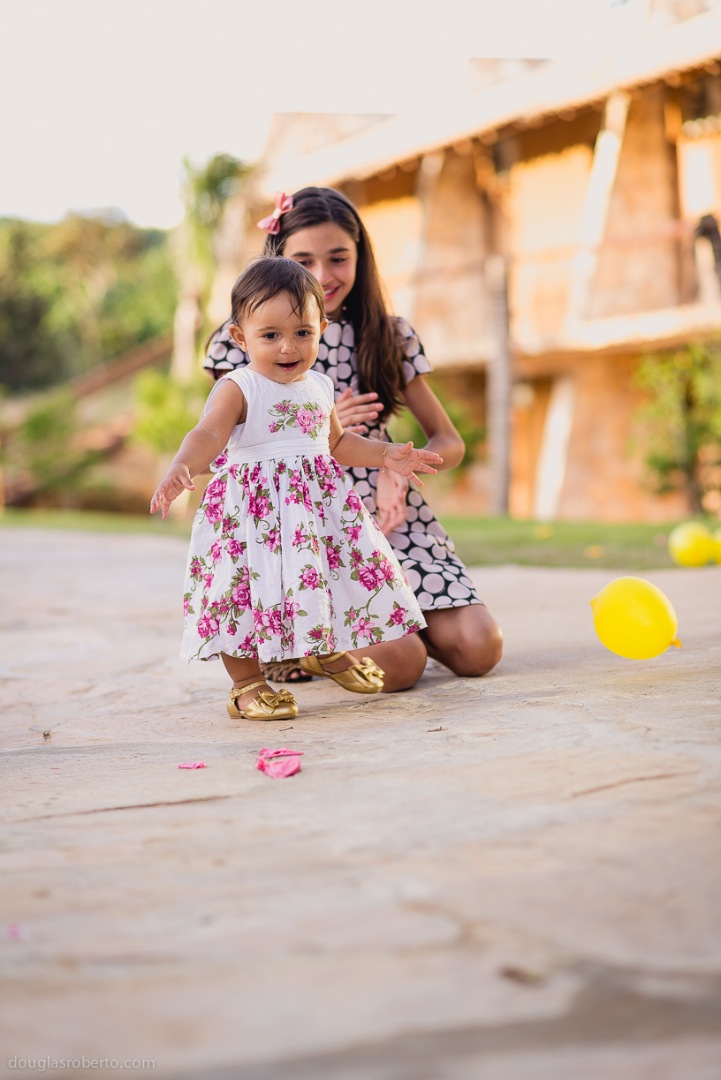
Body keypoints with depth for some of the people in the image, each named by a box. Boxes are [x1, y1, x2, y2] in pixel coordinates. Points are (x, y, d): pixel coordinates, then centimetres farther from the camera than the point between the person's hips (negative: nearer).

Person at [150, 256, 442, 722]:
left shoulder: (320, 387, 10)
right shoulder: (238, 388, -12)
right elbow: (208, 434, -27)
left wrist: (386, 454, 15)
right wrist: (180, 470, -47)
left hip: (320, 503, 6)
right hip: (252, 507, -6)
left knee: (335, 574, 13)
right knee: (251, 583, -5)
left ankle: (328, 650, 42)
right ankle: (247, 682, 13)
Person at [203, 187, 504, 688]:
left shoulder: (389, 335, 7)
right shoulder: (244, 339, -1)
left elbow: (450, 442, 8)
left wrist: (399, 466, -15)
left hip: (391, 516, 4)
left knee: (478, 649, -13)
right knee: (399, 662, -23)